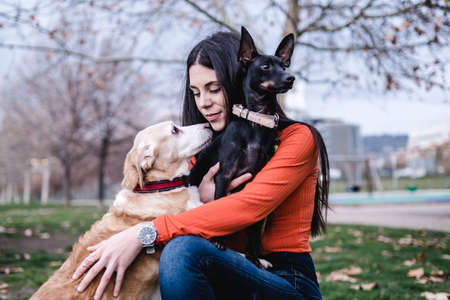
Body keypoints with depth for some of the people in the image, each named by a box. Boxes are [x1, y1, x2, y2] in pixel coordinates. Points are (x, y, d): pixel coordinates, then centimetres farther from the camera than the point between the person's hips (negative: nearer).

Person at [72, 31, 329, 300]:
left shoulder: (297, 138, -5)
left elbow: (249, 206, -21)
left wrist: (146, 233, -26)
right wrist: (203, 201, -14)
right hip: (234, 275, 5)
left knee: (184, 250, -32)